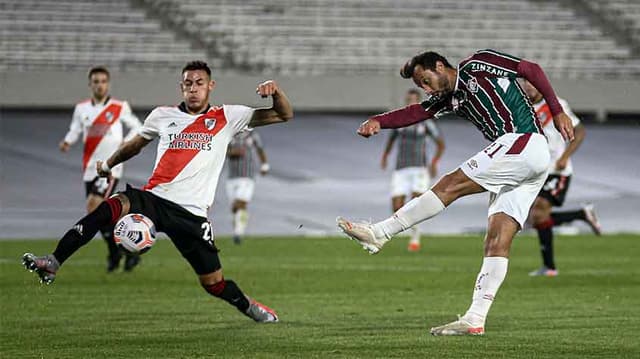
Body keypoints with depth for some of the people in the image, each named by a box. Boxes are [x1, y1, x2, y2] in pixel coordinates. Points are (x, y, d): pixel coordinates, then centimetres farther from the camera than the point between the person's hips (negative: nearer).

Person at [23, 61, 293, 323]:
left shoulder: (227, 118, 7)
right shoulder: (163, 116, 12)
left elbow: (283, 115, 6)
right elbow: (135, 144, 30)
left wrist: (276, 92, -14)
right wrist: (108, 164, 42)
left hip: (192, 214, -1)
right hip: (154, 199, 1)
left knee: (214, 284, 0)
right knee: (110, 208, -31)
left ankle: (248, 306, 35)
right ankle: (52, 263, -33)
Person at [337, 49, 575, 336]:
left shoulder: (478, 64, 3)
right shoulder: (451, 98, 23)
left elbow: (532, 70, 1)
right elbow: (416, 113, 9)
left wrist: (557, 113, -3)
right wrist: (378, 121, -9)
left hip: (525, 141, -9)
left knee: (451, 185, -10)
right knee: (497, 241, 1)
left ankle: (380, 233, -8)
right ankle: (475, 319, -4)